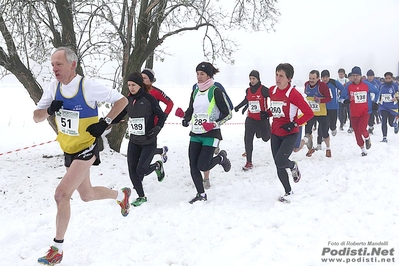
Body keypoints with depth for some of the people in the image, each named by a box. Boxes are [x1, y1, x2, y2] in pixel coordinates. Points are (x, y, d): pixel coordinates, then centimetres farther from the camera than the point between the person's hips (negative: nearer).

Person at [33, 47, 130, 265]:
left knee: (62, 194, -17)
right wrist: (49, 110, -22)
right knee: (87, 195, 20)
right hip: (69, 151, 7)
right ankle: (121, 195, 50)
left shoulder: (89, 86, -21)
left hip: (86, 150, -7)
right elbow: (36, 118, -1)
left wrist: (105, 122, -20)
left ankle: (57, 249, -1)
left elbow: (122, 100, -12)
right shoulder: (53, 87, -5)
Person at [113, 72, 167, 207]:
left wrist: (157, 128, -21)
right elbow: (118, 116, 10)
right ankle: (141, 196, 20)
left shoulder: (149, 98, -11)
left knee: (140, 170, -10)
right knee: (132, 171, 1)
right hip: (134, 141, 5)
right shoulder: (128, 100, 3)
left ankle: (157, 165, 22)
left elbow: (162, 116, -5)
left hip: (149, 142, -5)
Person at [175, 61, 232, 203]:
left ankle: (221, 157, 19)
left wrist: (214, 124, -20)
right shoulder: (195, 92, 11)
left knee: (202, 166, -11)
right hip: (195, 134, 6)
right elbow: (190, 111, 19)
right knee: (193, 166, 2)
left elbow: (227, 113, -8)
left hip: (211, 134, -6)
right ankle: (201, 194, 19)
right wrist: (183, 115, -2)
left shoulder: (216, 91, -8)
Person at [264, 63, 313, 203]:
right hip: (275, 134, 6)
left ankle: (293, 166, 16)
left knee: (280, 161, -21)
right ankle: (288, 192, 27)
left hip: (290, 134, -6)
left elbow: (309, 113, -16)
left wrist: (294, 124, -21)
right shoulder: (272, 91, 1)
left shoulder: (293, 94, -17)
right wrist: (268, 113, 0)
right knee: (279, 167, 7)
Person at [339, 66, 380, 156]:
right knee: (357, 132, 6)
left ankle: (367, 138, 15)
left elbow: (377, 92, 11)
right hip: (354, 113, 2)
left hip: (365, 112, -2)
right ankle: (363, 149, 27)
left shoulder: (367, 85, -5)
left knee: (362, 129, -20)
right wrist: (345, 100, -21)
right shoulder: (348, 86, -5)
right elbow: (341, 97, 0)